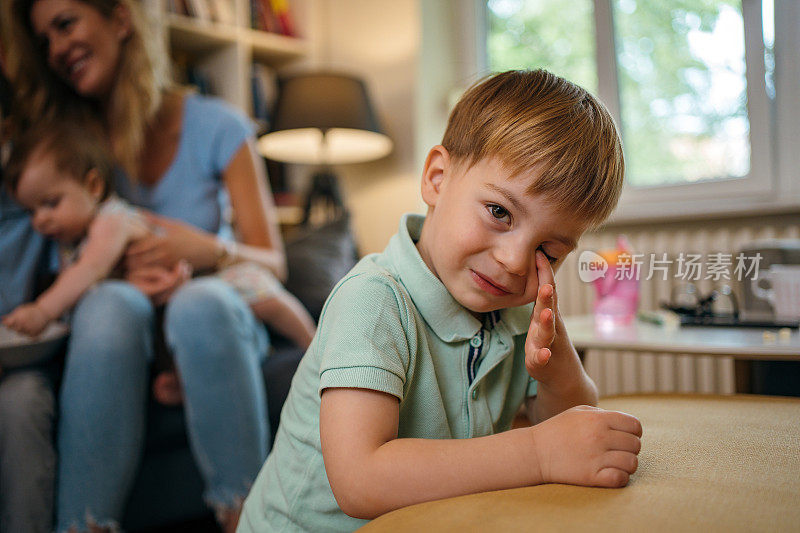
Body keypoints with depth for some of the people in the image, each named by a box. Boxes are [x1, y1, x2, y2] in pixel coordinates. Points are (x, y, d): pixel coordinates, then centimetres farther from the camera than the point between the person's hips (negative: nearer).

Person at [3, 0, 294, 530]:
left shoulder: (216, 127, -2)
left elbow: (272, 264, -4)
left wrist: (209, 251, -25)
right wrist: (129, 272, -17)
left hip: (215, 321, -1)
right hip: (116, 332, 2)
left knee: (200, 303, -36)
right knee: (109, 303, -33)